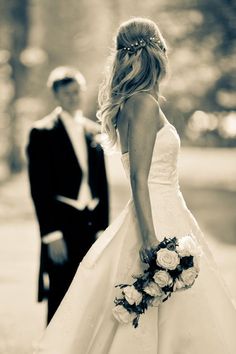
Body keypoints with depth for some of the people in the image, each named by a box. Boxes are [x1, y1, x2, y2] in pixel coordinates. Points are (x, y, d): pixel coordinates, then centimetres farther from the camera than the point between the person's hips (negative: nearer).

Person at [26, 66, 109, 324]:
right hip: (62, 226, -5)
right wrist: (51, 234, -14)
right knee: (61, 302, -3)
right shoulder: (42, 133, -5)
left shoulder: (94, 131, 12)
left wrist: (103, 225, 10)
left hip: (91, 224, 5)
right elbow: (39, 189, -9)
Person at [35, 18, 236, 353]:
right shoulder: (145, 103, -15)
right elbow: (138, 178, -20)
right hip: (159, 222, -10)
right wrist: (150, 239, -24)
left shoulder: (129, 102, 12)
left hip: (161, 215, 10)